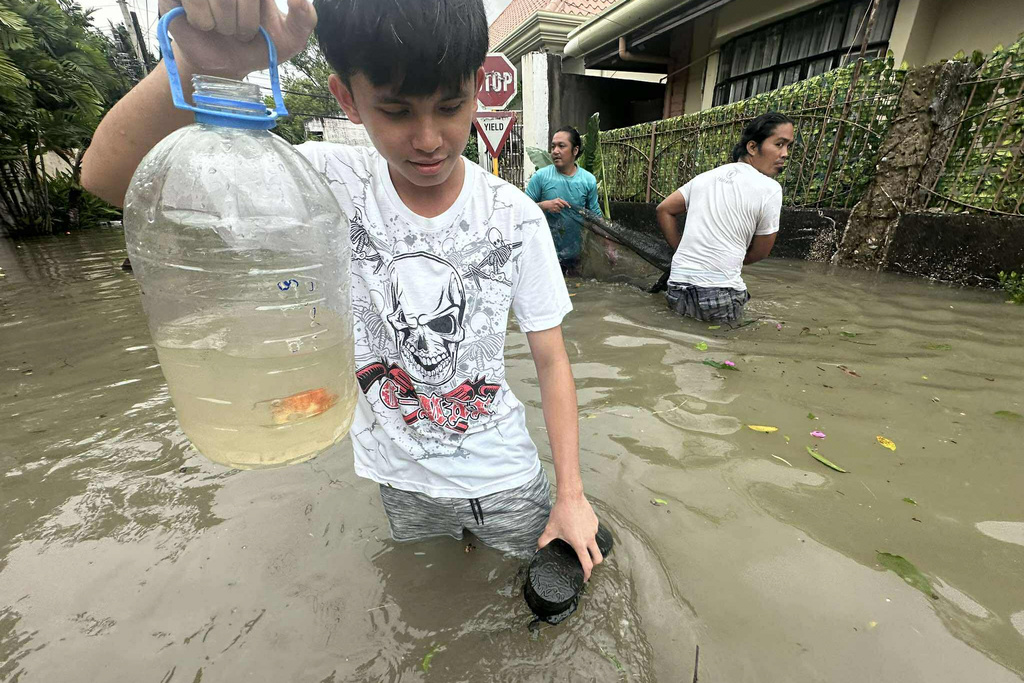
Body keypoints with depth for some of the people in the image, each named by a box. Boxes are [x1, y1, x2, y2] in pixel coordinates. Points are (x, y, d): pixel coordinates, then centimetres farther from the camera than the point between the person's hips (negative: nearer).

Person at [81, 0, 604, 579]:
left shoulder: (517, 218, -16)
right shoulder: (329, 184, -16)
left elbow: (552, 359, -10)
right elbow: (112, 177, -18)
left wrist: (571, 495, -10)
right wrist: (204, 64, -37)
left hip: (505, 479, 1)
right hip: (405, 483, 1)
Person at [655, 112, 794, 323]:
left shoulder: (706, 176, 12)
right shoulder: (769, 188, -3)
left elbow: (663, 210, 15)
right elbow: (760, 252, 5)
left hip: (678, 291, 5)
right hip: (720, 297, -5)